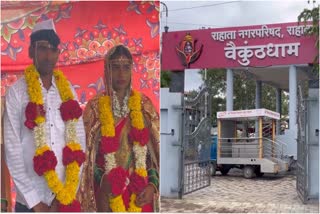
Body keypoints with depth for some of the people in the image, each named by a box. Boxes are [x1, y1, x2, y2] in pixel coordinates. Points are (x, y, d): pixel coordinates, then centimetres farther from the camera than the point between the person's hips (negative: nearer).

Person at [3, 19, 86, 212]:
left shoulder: (68, 90, 4)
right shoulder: (17, 92, -4)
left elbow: (79, 142, 1)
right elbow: (12, 150, -6)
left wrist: (65, 197, -6)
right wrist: (35, 202, -9)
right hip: (29, 201, -2)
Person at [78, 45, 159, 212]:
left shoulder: (144, 104, 0)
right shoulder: (95, 107, -4)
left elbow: (156, 149, 2)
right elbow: (87, 152, -1)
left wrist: (153, 185, -9)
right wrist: (102, 181, -13)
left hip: (140, 189, 1)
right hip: (108, 190, -1)